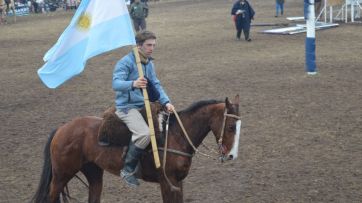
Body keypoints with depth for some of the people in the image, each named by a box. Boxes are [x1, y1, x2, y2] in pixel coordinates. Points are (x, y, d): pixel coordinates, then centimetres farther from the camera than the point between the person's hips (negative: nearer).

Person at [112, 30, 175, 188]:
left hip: (144, 104, 9)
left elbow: (156, 85, 8)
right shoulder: (125, 62, -14)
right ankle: (127, 170, -16)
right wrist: (133, 84, -47)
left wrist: (166, 102, -9)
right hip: (127, 107, -9)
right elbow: (116, 83, -27)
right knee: (144, 133, -30)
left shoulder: (149, 63, 11)